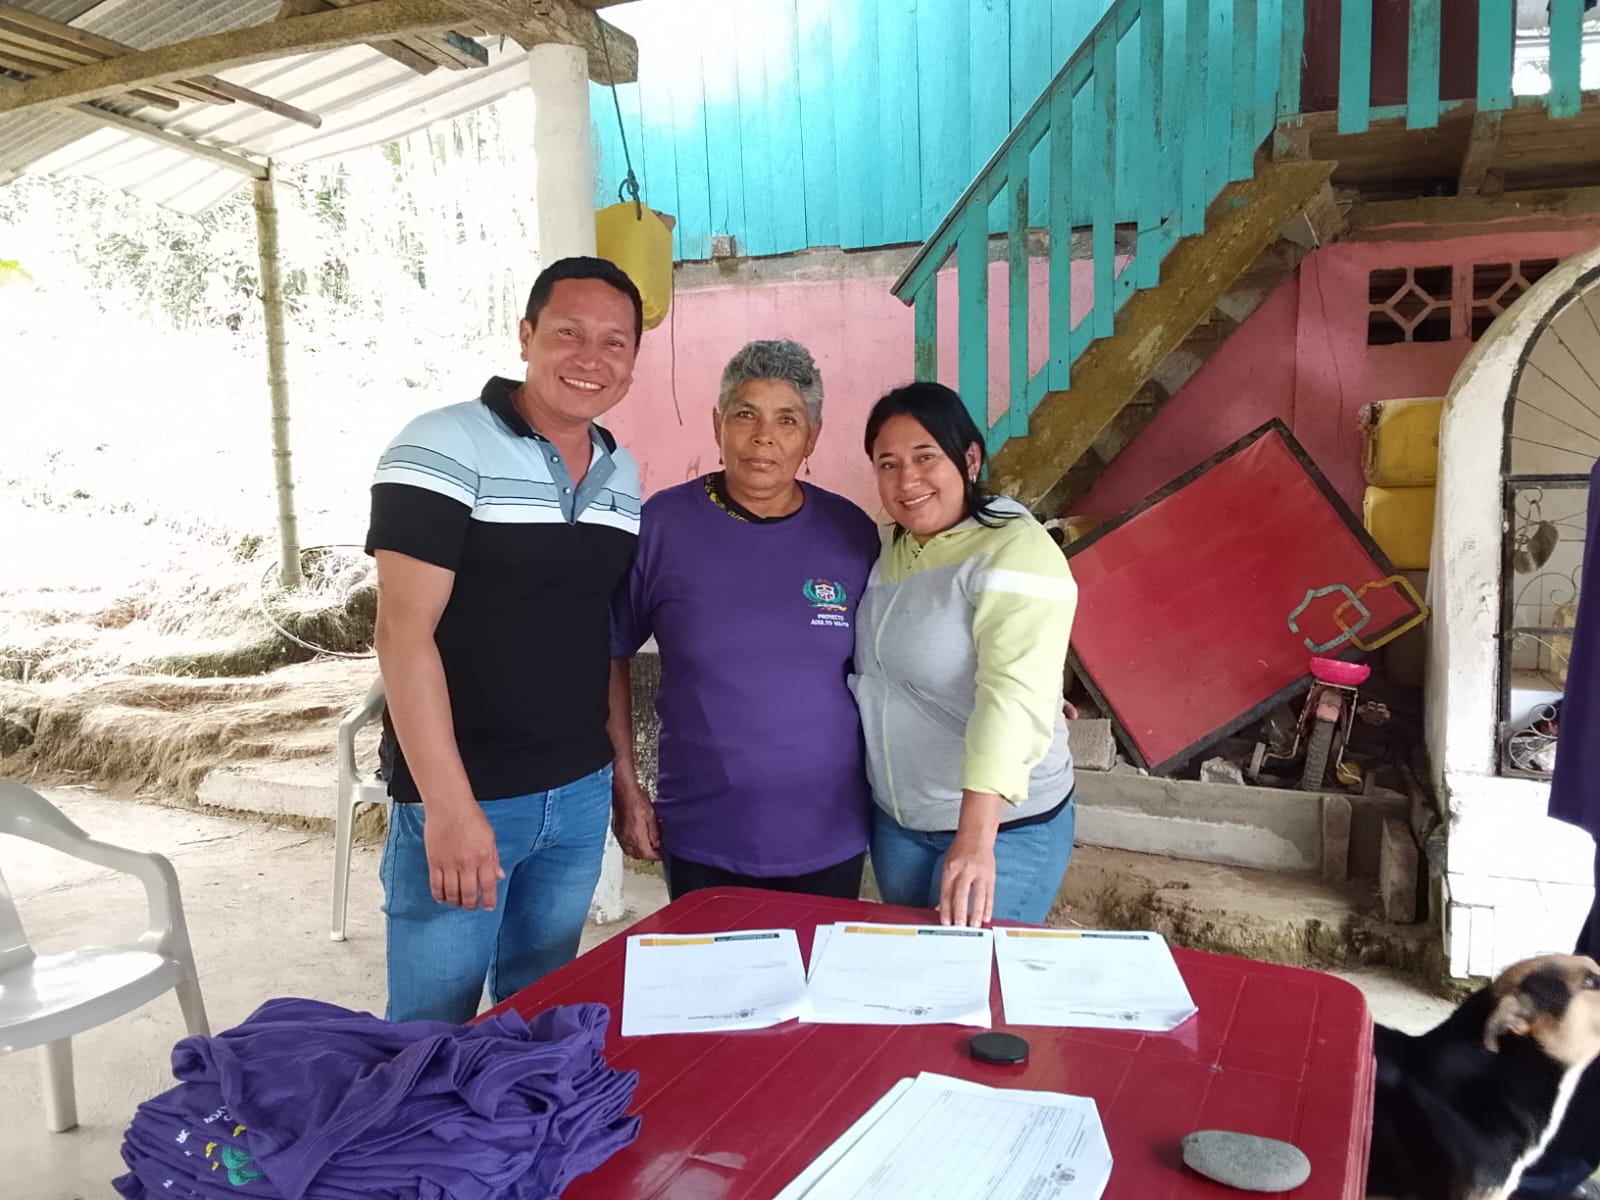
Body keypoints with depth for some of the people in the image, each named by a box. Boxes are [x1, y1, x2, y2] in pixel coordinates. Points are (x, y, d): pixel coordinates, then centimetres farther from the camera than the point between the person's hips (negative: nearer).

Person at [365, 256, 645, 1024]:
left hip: (581, 793, 6)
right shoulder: (442, 450, -12)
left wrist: (620, 773, 14)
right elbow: (404, 632, -17)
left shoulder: (624, 475, 7)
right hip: (464, 796, -5)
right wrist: (448, 804, -22)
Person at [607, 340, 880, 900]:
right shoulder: (662, 524, -7)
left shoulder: (852, 533, -2)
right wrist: (625, 787, -2)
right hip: (700, 843, -1)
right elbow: (609, 653, 1)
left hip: (830, 840, 2)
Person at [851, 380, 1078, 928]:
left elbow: (1013, 697, -30)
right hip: (894, 819, 7)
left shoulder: (1016, 552, -20)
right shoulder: (885, 547, 3)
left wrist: (976, 840, -38)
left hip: (1004, 824, -6)